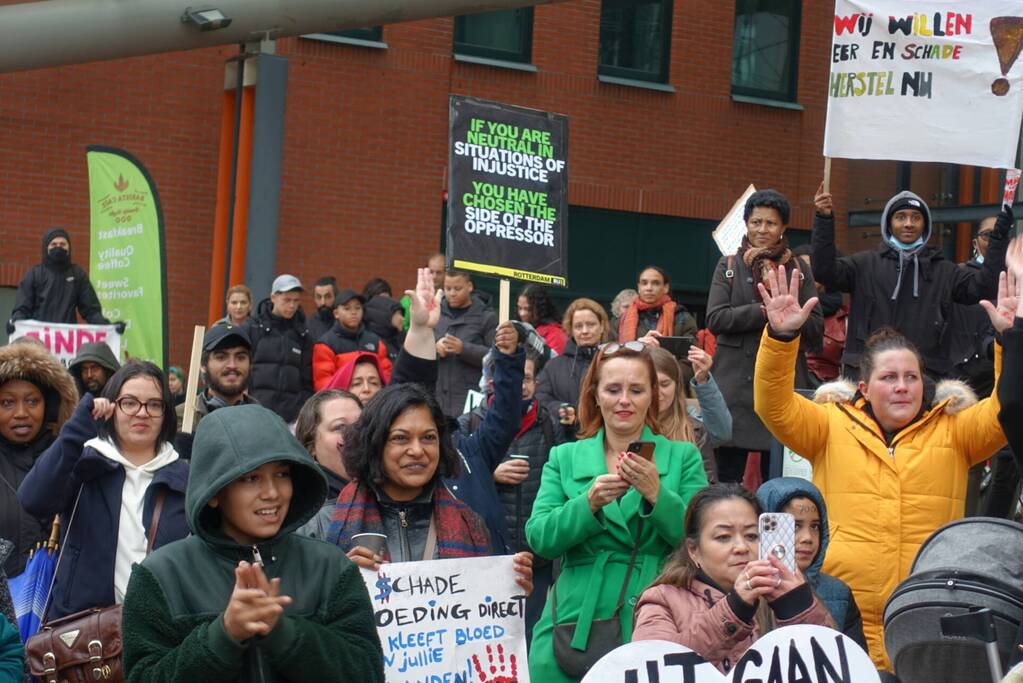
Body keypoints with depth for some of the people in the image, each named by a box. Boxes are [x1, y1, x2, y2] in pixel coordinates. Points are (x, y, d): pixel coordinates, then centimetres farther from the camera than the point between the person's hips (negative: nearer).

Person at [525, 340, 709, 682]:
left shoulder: (683, 457, 8)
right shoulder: (564, 458, 11)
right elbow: (539, 539, 0)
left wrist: (656, 494, -18)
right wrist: (589, 503, -17)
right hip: (574, 627, 1)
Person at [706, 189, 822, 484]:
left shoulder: (799, 270, 10)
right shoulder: (729, 265, 10)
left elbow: (816, 327, 3)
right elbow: (715, 318, -3)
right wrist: (764, 311, -11)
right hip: (735, 382, 0)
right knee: (728, 478, -1)